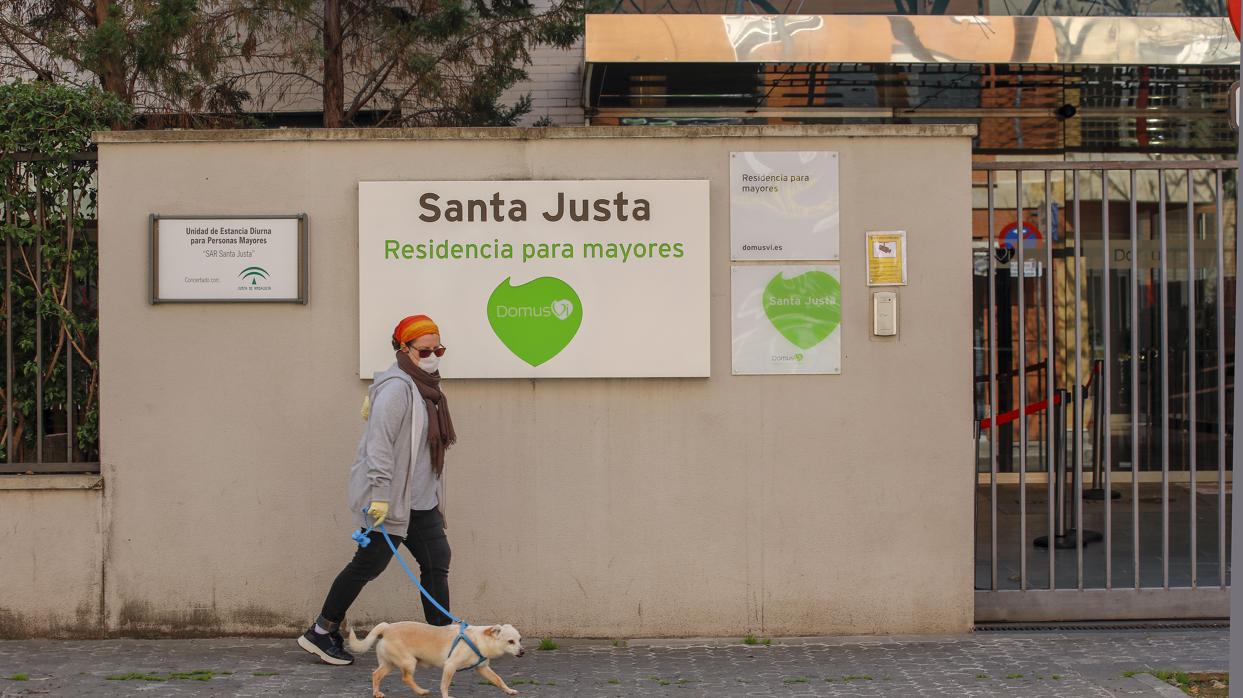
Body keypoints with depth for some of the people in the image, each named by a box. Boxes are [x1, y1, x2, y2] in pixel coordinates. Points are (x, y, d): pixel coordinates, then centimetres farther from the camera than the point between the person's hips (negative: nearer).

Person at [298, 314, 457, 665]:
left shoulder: (425, 386, 14)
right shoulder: (396, 387, -17)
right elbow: (380, 443, -24)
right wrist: (380, 495, -28)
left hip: (419, 499, 10)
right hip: (389, 499, -10)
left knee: (437, 561, 6)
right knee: (368, 564, -3)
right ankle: (320, 633, 12)